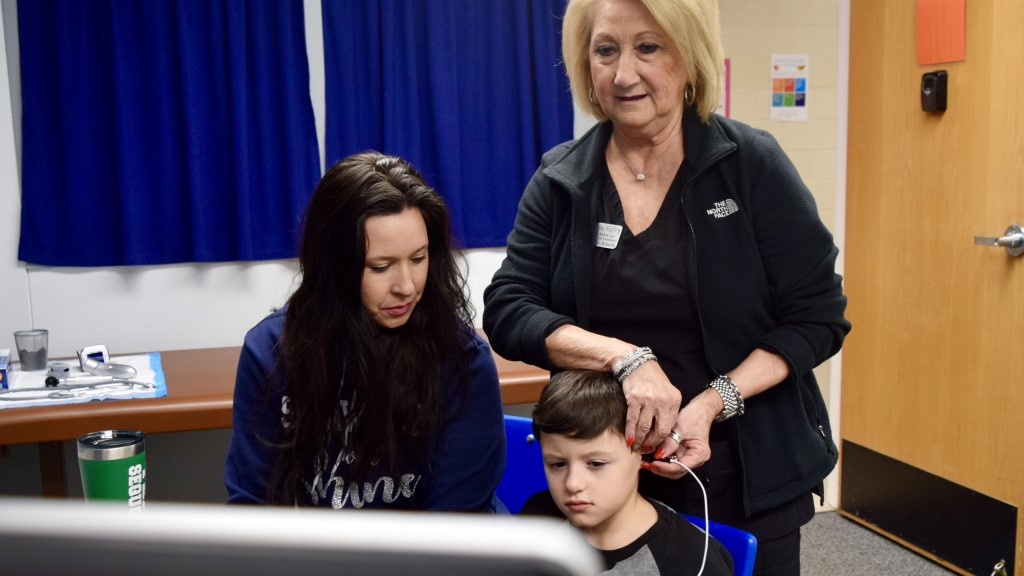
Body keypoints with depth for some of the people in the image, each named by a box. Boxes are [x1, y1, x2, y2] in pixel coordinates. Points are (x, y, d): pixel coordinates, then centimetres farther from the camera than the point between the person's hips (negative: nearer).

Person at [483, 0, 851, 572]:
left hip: (747, 477, -1)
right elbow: (507, 311, -9)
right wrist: (625, 357, -24)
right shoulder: (559, 181, -2)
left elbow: (817, 317, -7)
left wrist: (714, 403, -20)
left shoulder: (753, 164, -9)